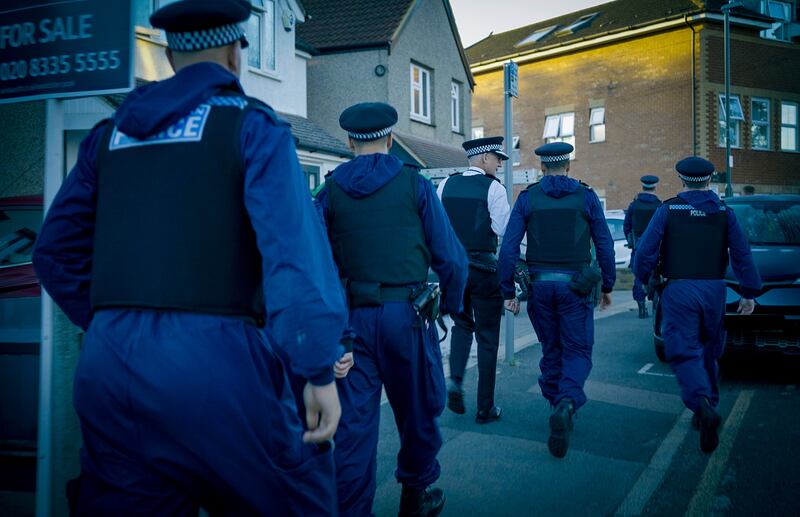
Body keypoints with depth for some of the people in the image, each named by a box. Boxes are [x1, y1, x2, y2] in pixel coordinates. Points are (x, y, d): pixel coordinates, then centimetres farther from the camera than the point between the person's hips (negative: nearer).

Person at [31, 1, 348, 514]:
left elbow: (56, 251, 16)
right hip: (213, 361, -5)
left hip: (109, 363, 6)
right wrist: (319, 369, -13)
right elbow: (295, 248, -12)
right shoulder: (251, 124, 1)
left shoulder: (110, 133, 17)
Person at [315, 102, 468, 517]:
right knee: (418, 411, 16)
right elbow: (451, 257, -2)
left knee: (354, 420, 7)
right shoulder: (414, 185, 0)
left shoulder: (330, 191, 4)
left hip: (351, 318, 2)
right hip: (406, 313, -1)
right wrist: (451, 304, 13)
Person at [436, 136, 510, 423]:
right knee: (487, 337, 7)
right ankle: (485, 408, 13)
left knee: (461, 325, 24)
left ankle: (455, 381, 2)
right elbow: (504, 229, -14)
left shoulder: (446, 185, 5)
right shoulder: (493, 188, -9)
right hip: (483, 268, -4)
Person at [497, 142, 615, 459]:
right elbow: (604, 245, 1)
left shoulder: (527, 198, 2)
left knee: (551, 350, 17)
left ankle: (558, 407, 26)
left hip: (540, 285, 2)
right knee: (577, 351, 4)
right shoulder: (586, 196, 1)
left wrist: (508, 292, 0)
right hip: (574, 285, -1)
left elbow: (509, 248, -5)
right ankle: (566, 404, -20)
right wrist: (607, 286, 12)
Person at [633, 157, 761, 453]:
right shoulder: (723, 212, 5)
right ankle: (708, 408, 25)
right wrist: (749, 293, 9)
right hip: (714, 290, 3)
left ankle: (702, 404, -28)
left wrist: (643, 279, 11)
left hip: (679, 290, -3)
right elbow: (742, 256, 2)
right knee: (708, 352, 17)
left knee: (684, 353, -5)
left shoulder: (667, 210, -2)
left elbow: (645, 252, -6)